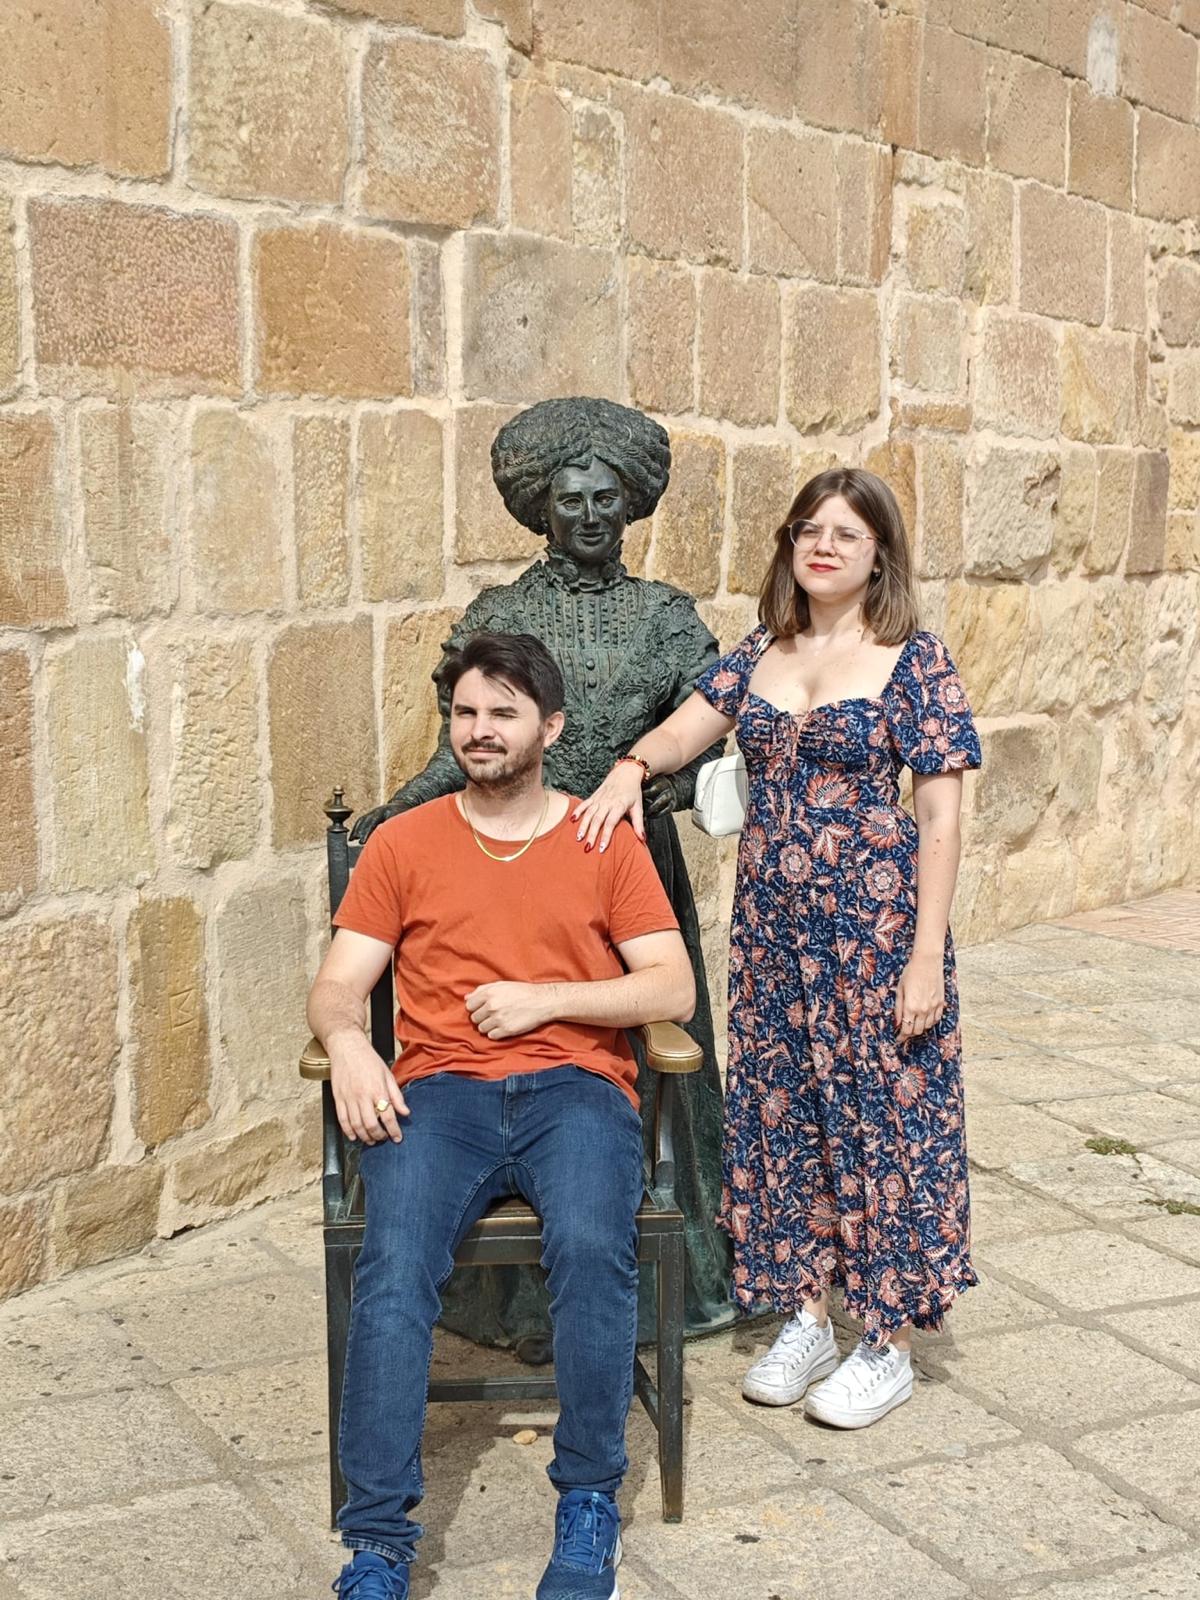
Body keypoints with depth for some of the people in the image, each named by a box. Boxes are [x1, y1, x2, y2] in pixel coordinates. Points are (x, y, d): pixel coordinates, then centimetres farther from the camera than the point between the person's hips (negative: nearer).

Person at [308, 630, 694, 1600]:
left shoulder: (607, 842, 12)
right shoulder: (403, 843, 14)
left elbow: (675, 990, 5)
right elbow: (337, 986, 10)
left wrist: (545, 997, -8)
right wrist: (348, 1044, -14)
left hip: (576, 1087, -1)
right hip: (440, 1092, 1)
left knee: (591, 1245, -32)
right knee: (396, 1262, -29)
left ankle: (590, 1500, -13)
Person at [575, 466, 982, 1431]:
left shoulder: (914, 662, -7)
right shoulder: (761, 653, 8)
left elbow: (940, 817, -10)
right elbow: (684, 729, 4)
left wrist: (926, 958, -14)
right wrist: (632, 767, -21)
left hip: (874, 919, -5)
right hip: (772, 920, 5)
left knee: (877, 1109, 2)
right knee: (782, 1108, 11)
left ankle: (887, 1344, 18)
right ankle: (806, 1318, 28)